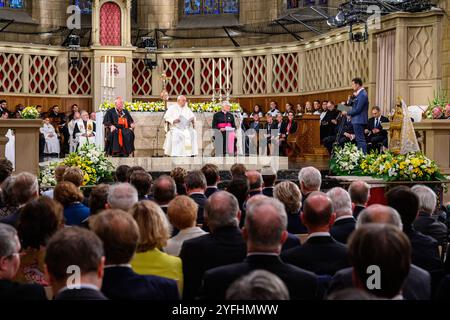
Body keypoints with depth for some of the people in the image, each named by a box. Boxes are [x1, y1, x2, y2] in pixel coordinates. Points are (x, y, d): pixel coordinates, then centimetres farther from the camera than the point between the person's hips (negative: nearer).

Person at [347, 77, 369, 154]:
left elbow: (357, 109, -21)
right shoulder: (359, 93, 14)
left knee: (360, 140, -9)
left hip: (359, 121, -11)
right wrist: (353, 96, -4)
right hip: (358, 120, 11)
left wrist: (348, 113, -9)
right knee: (359, 140, 14)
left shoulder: (362, 94, -17)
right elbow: (350, 104, 13)